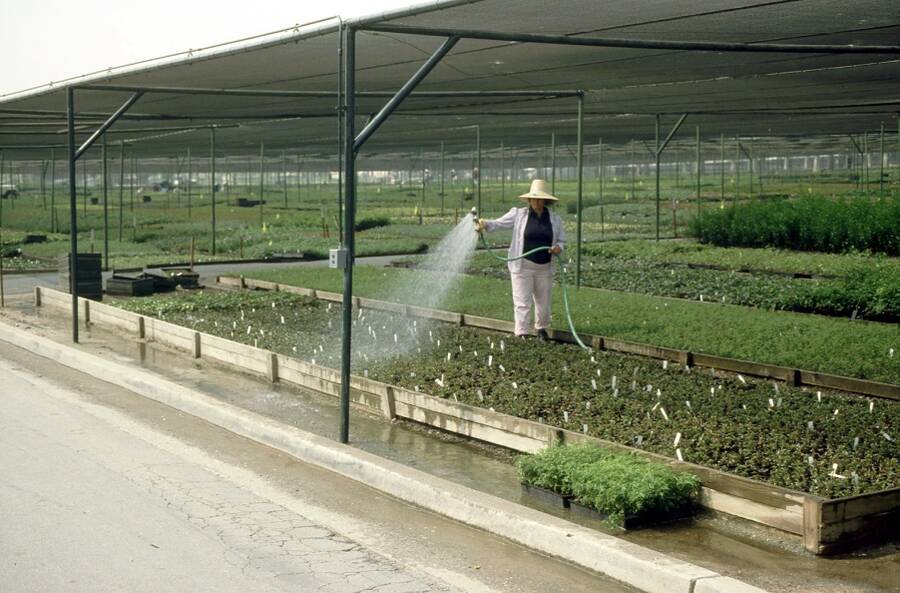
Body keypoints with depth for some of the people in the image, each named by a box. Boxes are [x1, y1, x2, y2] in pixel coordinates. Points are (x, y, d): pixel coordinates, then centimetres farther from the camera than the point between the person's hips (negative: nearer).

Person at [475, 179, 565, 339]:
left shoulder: (555, 219, 4)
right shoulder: (518, 214, -3)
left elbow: (561, 240, 11)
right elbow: (499, 223, -11)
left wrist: (558, 248, -12)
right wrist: (485, 224, -31)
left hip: (545, 268, 3)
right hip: (523, 266, -3)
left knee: (543, 301, 15)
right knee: (522, 303, -4)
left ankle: (542, 329, 37)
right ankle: (522, 334, 2)